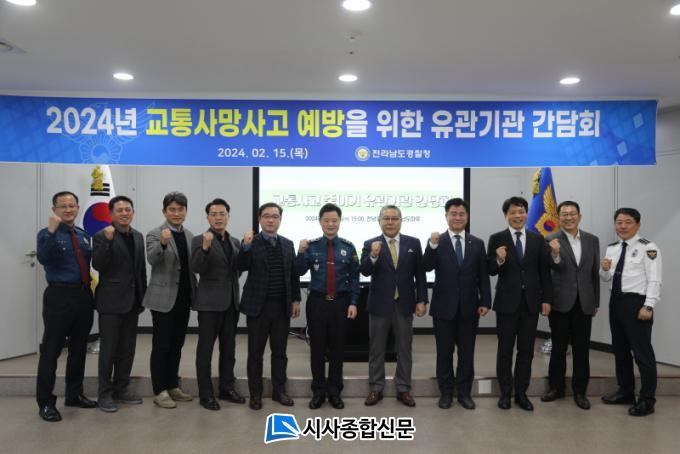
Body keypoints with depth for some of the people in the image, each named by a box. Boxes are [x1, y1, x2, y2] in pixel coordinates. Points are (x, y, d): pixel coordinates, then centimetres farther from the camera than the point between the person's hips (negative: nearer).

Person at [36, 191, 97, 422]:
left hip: (84, 296, 6)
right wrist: (52, 231, -33)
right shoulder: (48, 234, -4)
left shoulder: (84, 236, 13)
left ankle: (74, 394, 29)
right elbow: (44, 258, -24)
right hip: (59, 296, -6)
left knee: (79, 348, 15)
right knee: (51, 350, 0)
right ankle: (46, 402, 10)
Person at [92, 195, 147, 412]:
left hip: (132, 301, 6)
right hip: (111, 301, -6)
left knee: (127, 348, 12)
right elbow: (98, 265, -19)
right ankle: (105, 393, 12)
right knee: (108, 349, 2)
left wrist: (143, 295, 13)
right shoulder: (102, 236, -7)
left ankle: (122, 388, 24)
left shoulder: (138, 236, 11)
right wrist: (108, 240, -27)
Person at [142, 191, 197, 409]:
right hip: (164, 297, -6)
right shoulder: (155, 234, -8)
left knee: (177, 344, 13)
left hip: (184, 297, 6)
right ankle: (160, 391, 8)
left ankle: (173, 386, 23)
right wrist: (163, 243, -43)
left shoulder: (189, 235, 10)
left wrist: (195, 292, 12)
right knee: (161, 345, 1)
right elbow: (151, 260, -25)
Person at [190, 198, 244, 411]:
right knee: (205, 349, 2)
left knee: (229, 348, 14)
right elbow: (196, 268, -19)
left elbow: (240, 268, 11)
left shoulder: (235, 242, 12)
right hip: (210, 302, -6)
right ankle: (205, 394, 11)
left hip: (231, 302, 6)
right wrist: (206, 247, -33)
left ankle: (227, 388, 26)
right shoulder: (200, 240, -7)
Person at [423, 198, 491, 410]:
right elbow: (427, 267, -16)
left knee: (467, 353, 10)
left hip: (469, 307, 2)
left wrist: (485, 302, -2)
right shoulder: (437, 241, -2)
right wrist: (433, 246, -31)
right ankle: (446, 392, 22)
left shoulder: (477, 243, 5)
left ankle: (464, 392, 23)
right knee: (444, 352, 9)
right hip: (444, 307, -2)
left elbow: (483, 276, 5)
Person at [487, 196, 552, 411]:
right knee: (505, 350, 8)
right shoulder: (497, 239, -3)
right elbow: (491, 271, -6)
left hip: (531, 301, 2)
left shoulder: (538, 239, 5)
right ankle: (505, 393, 20)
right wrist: (499, 260, -27)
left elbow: (544, 271, 6)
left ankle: (521, 393, 21)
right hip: (507, 301, -2)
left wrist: (547, 299, 1)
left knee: (526, 350, 9)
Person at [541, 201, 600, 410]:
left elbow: (595, 273, 9)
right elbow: (558, 267, -20)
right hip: (560, 302, -3)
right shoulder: (552, 240, -6)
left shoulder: (592, 240, 5)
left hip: (584, 303, 3)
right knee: (558, 347, 10)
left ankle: (579, 391, 21)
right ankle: (556, 387, 23)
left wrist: (595, 302, 10)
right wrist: (555, 254, -42)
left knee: (582, 349, 8)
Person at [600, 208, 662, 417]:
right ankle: (625, 392, 30)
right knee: (620, 349, 16)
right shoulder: (612, 248, 12)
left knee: (642, 351, -1)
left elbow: (654, 280, -14)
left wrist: (648, 306, -21)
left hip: (636, 302, -8)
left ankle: (647, 400, 10)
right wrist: (605, 269, -5)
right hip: (616, 301, 8)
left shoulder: (648, 248, -10)